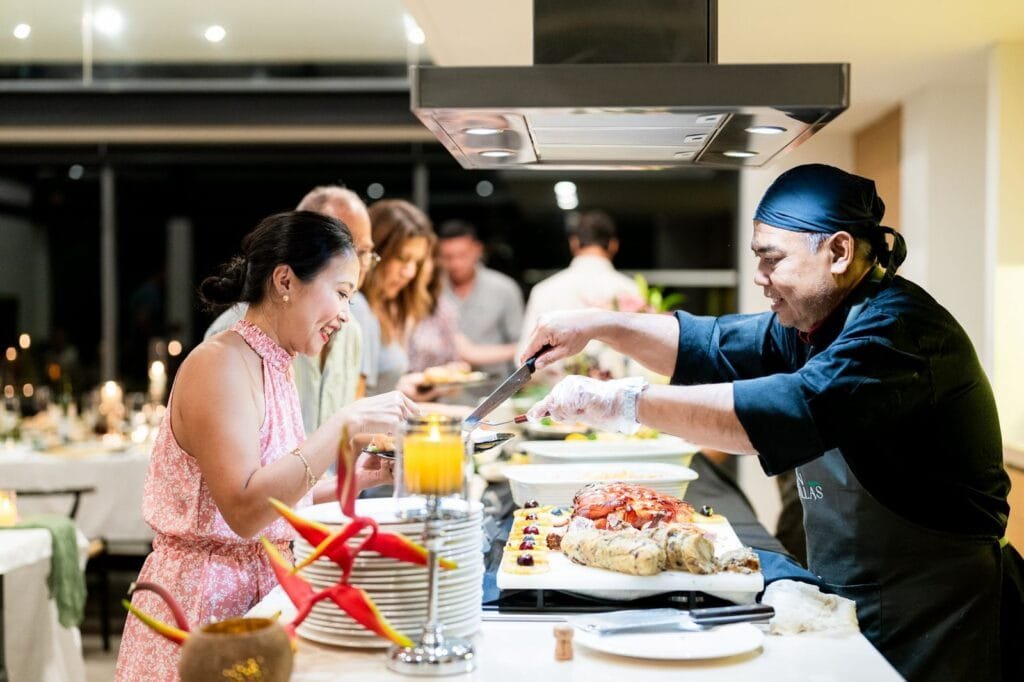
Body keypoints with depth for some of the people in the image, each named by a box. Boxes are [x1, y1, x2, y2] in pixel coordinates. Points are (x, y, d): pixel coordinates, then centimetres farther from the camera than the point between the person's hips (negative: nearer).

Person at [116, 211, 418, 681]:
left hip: (262, 590, 9)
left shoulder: (277, 369, 10)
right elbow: (244, 509, -27)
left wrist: (357, 478, 3)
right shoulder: (219, 364, -17)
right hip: (204, 601, -8)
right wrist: (344, 425, -27)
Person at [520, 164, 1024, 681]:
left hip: (930, 616, -9)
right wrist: (598, 326, 0)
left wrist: (626, 402, -36)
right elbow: (712, 346, 13)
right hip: (851, 600, 9)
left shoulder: (897, 328, -23)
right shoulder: (813, 323, 9)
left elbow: (793, 410, -36)